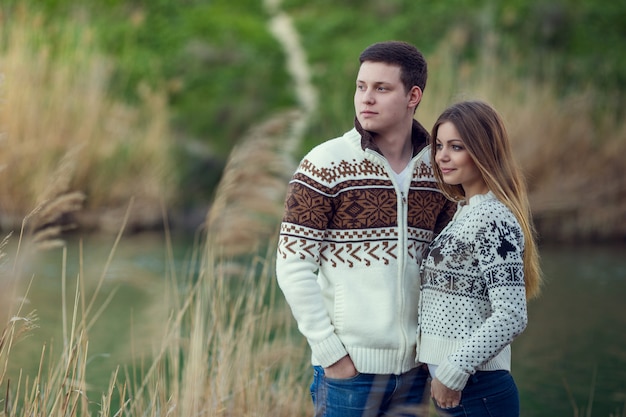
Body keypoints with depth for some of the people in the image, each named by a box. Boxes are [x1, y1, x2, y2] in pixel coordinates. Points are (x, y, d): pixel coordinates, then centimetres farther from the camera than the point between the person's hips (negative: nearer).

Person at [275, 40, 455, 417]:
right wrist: (331, 352, -13)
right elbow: (293, 267, -10)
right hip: (349, 365, -4)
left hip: (413, 367, 4)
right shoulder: (327, 164, -8)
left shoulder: (435, 171, 5)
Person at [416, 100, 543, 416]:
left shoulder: (494, 219, -14)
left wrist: (454, 372, -17)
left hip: (477, 391, -9)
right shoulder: (466, 212, 13)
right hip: (452, 390, 9)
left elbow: (511, 317, -21)